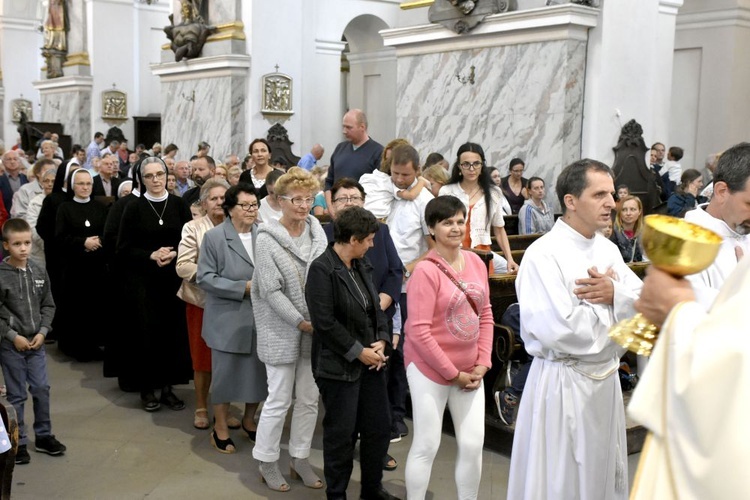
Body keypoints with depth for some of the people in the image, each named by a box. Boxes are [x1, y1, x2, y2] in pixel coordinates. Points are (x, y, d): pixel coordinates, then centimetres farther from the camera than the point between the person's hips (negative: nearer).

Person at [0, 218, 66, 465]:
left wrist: (42, 332, -4)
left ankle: (43, 436, 25)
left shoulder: (39, 272, 0)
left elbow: (48, 305, 8)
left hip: (36, 343, 4)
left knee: (42, 389, 9)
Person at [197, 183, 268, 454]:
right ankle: (220, 428, 24)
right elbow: (205, 278, -10)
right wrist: (244, 287, -17)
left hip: (260, 318, 4)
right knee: (226, 373, 6)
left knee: (259, 372, 12)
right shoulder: (214, 236, -6)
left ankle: (249, 420, 35)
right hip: (228, 320, -3)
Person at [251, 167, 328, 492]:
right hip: (281, 331, -5)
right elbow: (271, 291, -15)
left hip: (314, 328, 5)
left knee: (309, 399, 12)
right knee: (279, 400, 3)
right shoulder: (267, 239, -12)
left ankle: (300, 458, 28)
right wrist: (301, 322, -17)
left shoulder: (317, 233, 3)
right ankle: (267, 461, 21)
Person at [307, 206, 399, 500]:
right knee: (341, 433, 6)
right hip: (339, 365, -7)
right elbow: (324, 322, -20)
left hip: (370, 360, 7)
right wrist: (358, 351, -17)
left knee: (379, 427, 14)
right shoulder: (322, 270, -17)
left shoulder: (362, 265, 6)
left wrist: (381, 341, -3)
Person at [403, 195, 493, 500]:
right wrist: (452, 373, -14)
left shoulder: (476, 262, 2)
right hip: (430, 368, -6)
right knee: (427, 445, 4)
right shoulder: (426, 271, -17)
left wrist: (482, 363, -1)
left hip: (470, 369, 6)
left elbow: (485, 315, 8)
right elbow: (418, 331, -19)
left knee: (473, 443, 10)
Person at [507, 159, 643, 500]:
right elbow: (562, 331, -27)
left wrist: (616, 293, -18)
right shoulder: (544, 255, -18)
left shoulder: (609, 250, 7)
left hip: (606, 378, 7)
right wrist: (610, 303, -12)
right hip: (563, 384, -7)